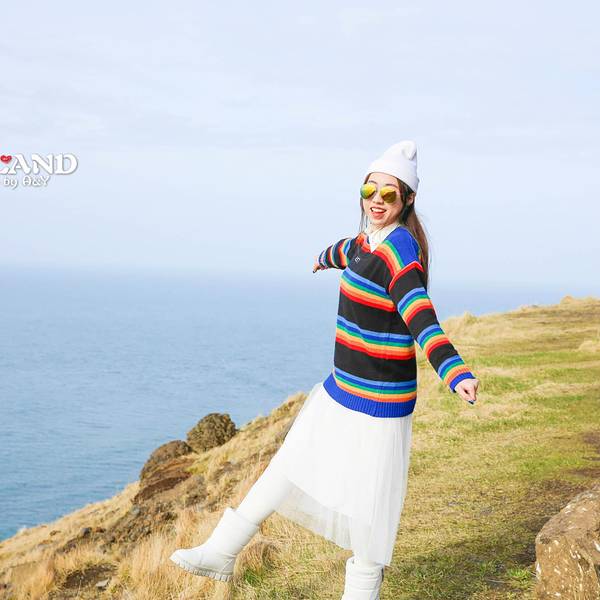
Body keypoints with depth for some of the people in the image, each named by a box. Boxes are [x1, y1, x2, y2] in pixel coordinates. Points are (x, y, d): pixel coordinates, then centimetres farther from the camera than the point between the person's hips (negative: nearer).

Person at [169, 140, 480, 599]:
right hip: (340, 390, 9)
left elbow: (418, 313, -37)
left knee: (367, 504, 3)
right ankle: (221, 553, 28)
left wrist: (456, 374, -53)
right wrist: (325, 258, 56)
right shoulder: (370, 240, 6)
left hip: (377, 400, -9)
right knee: (288, 470, 17)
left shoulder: (400, 247, -21)